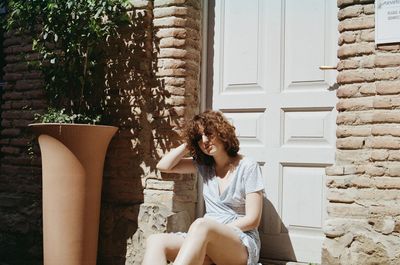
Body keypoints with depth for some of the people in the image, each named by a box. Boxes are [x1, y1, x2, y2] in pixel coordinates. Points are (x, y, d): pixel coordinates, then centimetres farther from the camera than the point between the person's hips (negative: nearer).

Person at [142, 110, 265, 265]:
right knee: (155, 241, -25)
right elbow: (163, 166, 11)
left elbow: (252, 220, -6)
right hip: (207, 241, 5)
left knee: (200, 225, -40)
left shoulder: (248, 167, -2)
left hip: (243, 245, -5)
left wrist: (217, 231, -13)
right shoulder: (204, 165, 15)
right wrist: (188, 144, 10)